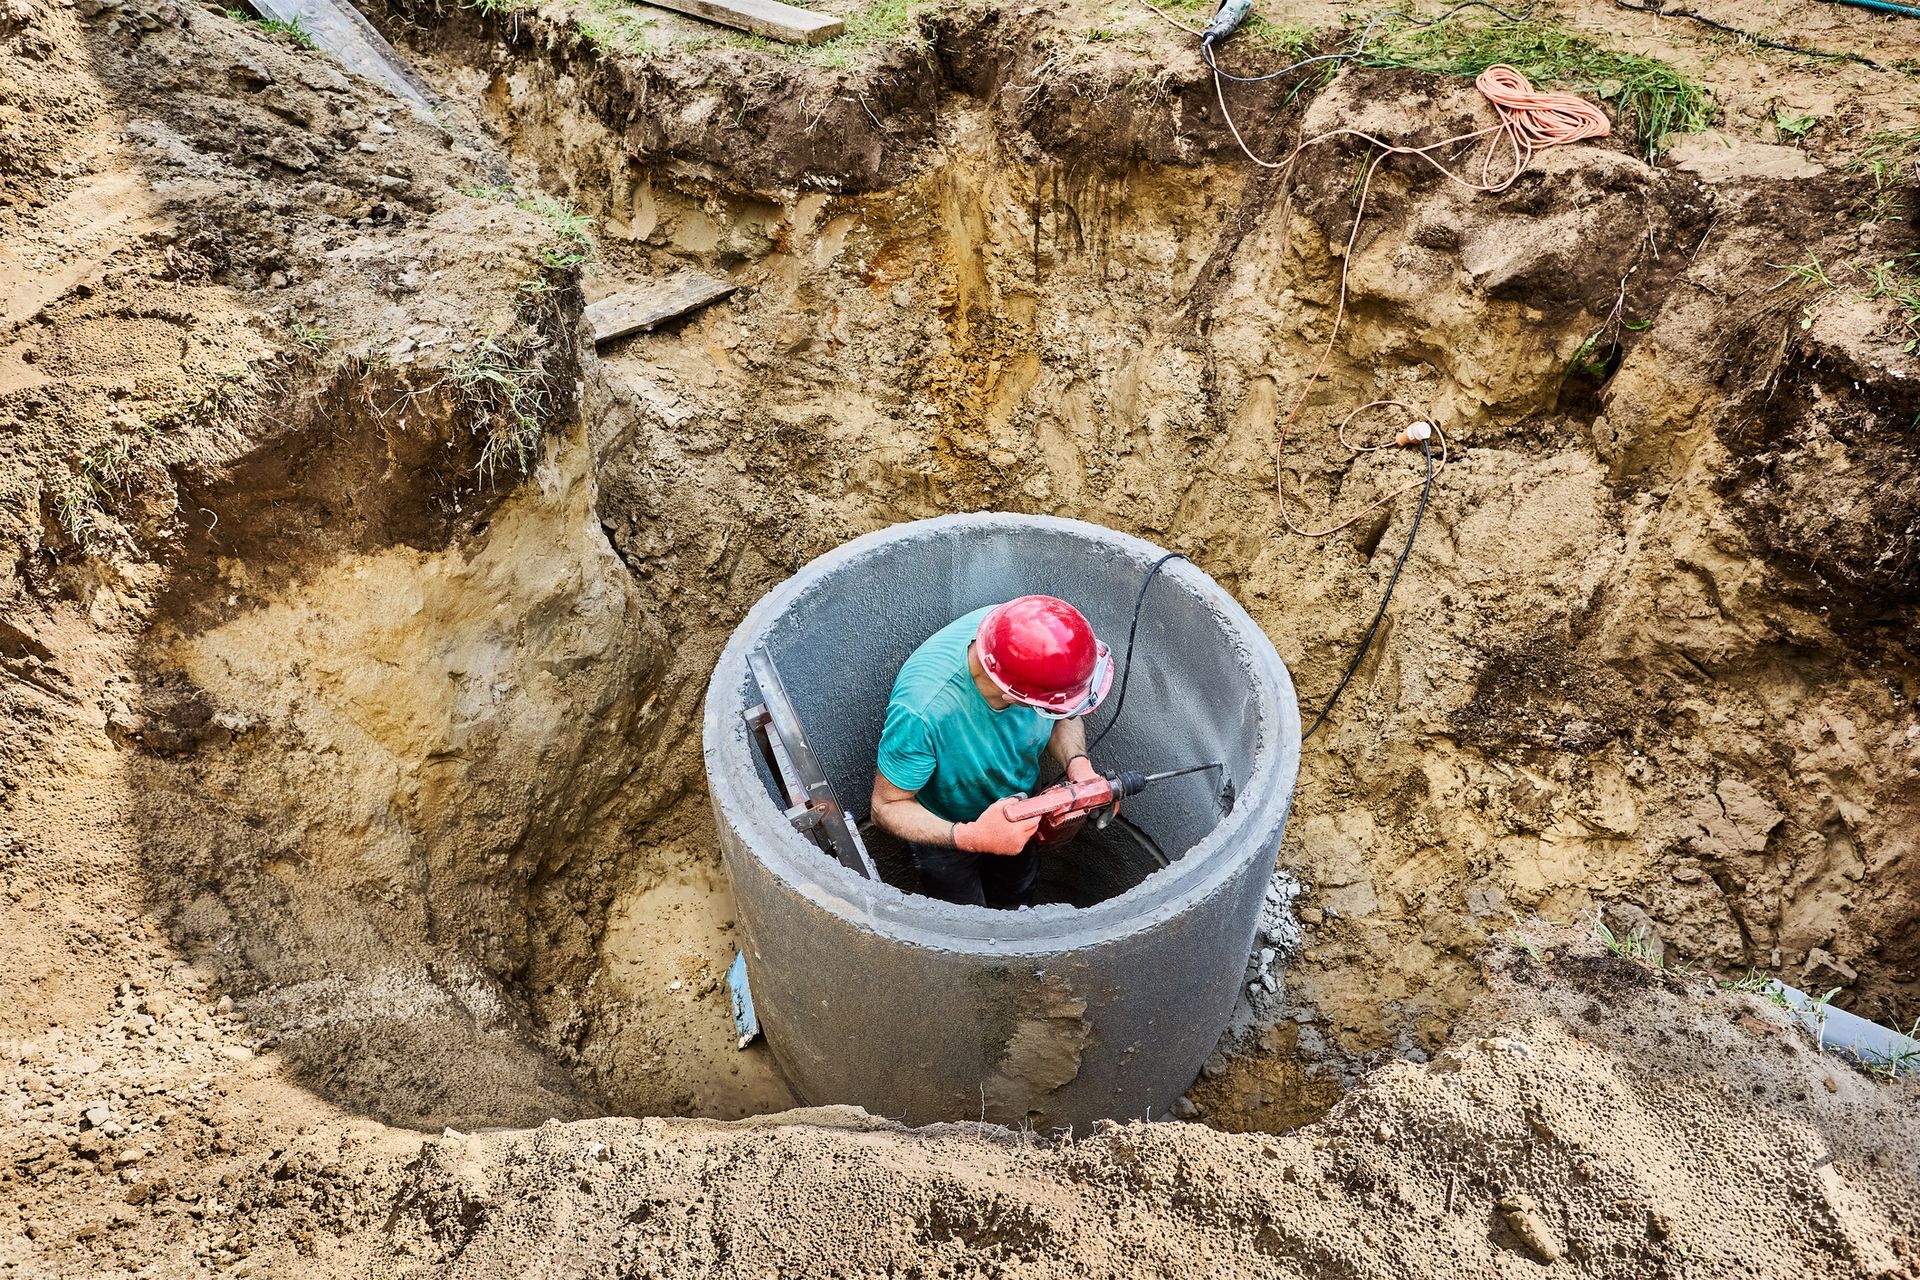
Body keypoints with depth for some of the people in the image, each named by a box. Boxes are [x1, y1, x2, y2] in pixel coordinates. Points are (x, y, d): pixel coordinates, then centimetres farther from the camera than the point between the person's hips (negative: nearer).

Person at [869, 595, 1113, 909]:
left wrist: (1077, 765, -29)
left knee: (1014, 899, 33)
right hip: (945, 829, -4)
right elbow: (887, 807, -30)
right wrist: (971, 837, -45)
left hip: (1019, 809, 5)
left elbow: (1063, 717, -9)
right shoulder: (922, 709, -46)